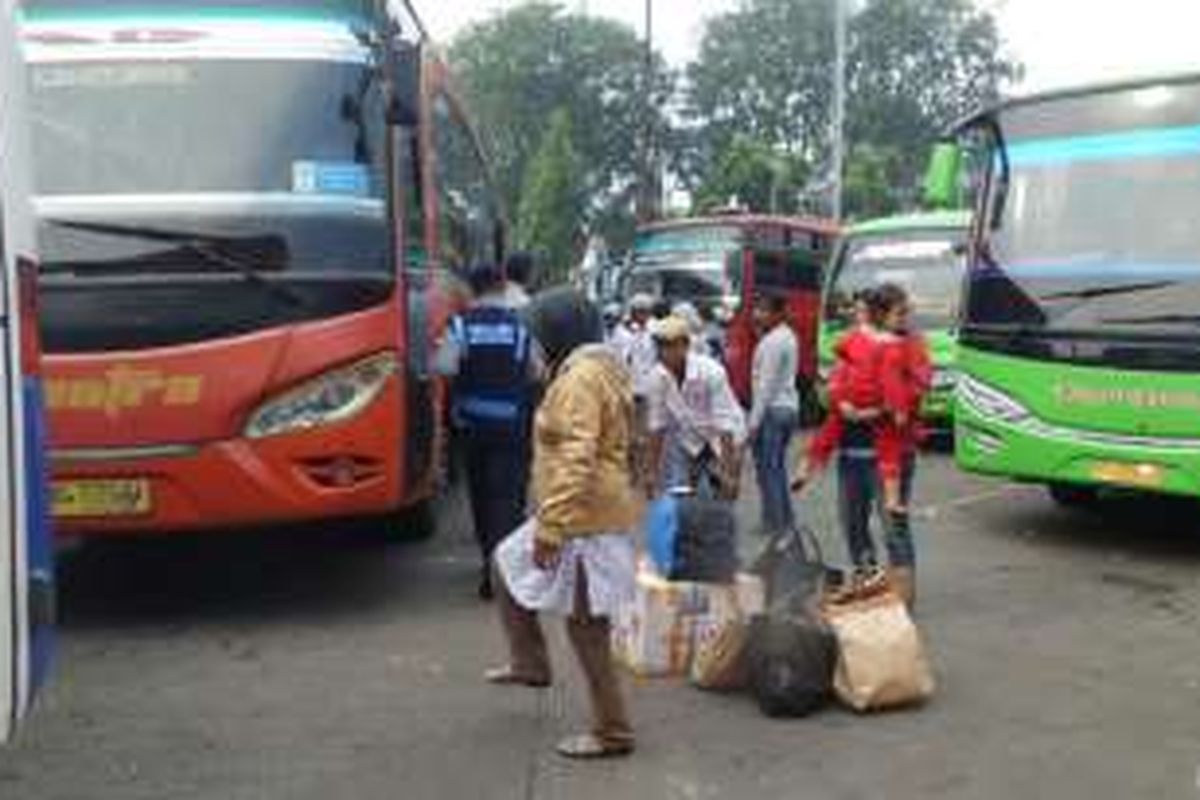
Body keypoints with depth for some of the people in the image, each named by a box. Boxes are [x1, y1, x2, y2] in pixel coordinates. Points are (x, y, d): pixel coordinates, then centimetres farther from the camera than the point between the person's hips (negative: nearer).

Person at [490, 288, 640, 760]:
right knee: (508, 565, 24)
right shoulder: (601, 367, 13)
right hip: (587, 514, 11)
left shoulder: (580, 378, -20)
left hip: (585, 521, -11)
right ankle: (530, 663, 34)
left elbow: (577, 461, -27)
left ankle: (612, 732, 8)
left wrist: (550, 528, -25)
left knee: (586, 628, -2)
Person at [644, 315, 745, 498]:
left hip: (723, 441, -3)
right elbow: (657, 425, -9)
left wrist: (728, 474, -32)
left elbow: (724, 426, -30)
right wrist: (653, 471, -7)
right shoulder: (658, 377, -18)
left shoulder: (711, 372, -30)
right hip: (687, 441, 3)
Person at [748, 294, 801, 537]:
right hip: (789, 407, 10)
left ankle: (774, 523, -1)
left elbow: (766, 385, -19)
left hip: (773, 409, -10)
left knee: (767, 467, -4)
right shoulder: (788, 336, 14)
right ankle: (785, 519, 21)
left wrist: (754, 421, -17)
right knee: (777, 466, 16)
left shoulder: (772, 342, -17)